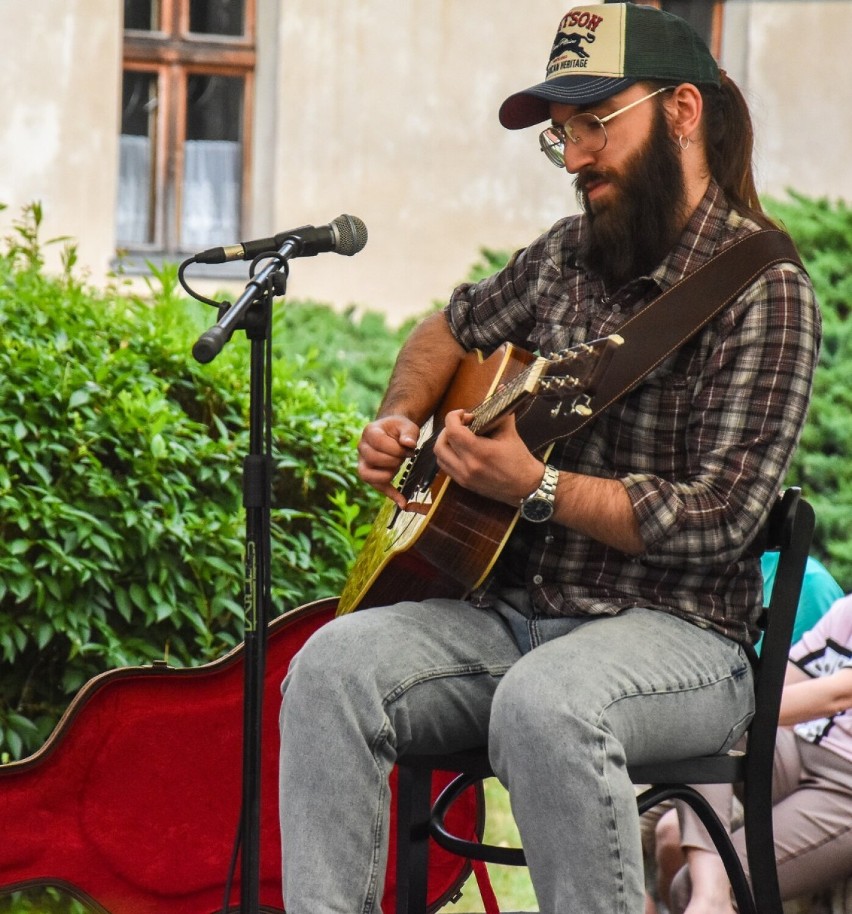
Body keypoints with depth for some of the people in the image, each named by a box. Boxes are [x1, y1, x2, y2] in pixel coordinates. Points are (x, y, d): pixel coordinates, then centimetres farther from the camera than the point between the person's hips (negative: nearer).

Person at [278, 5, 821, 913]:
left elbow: (719, 521, -17)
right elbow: (451, 329, 33)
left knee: (544, 703, -39)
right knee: (333, 664, -20)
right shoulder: (568, 256, 12)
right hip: (510, 610, 7)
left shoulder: (761, 292, -10)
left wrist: (536, 488, -23)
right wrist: (398, 423, 12)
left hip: (674, 634, -6)